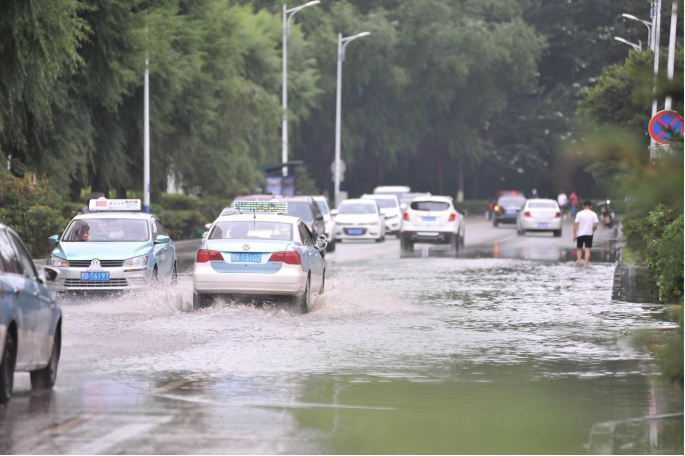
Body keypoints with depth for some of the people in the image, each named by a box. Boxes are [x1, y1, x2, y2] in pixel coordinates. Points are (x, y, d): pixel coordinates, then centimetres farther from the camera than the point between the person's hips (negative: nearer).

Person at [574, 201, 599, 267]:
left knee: (579, 248, 16)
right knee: (587, 249, 0)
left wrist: (574, 234, -4)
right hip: (589, 234, 0)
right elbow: (595, 225, -8)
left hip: (580, 234, 0)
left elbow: (576, 224, -7)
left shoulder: (579, 214, -2)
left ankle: (579, 261, 2)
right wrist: (592, 231, 10)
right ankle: (586, 263, -7)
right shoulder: (593, 214, -2)